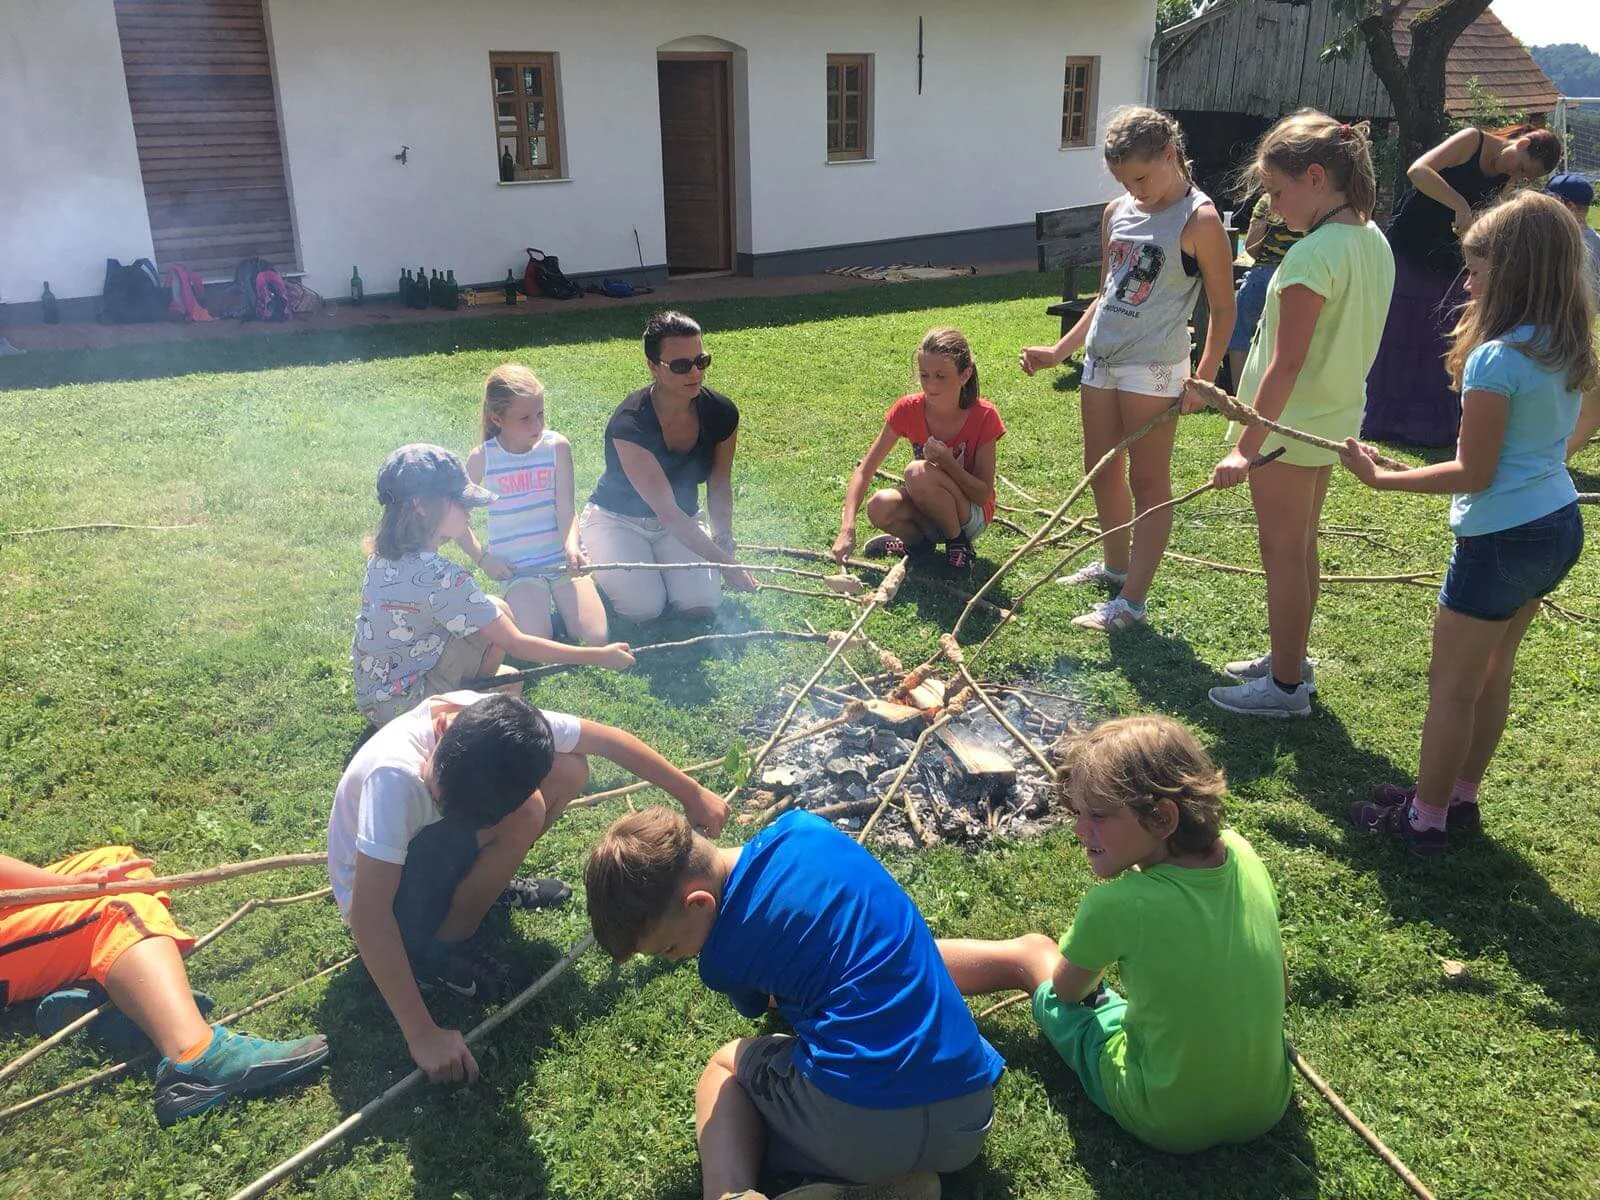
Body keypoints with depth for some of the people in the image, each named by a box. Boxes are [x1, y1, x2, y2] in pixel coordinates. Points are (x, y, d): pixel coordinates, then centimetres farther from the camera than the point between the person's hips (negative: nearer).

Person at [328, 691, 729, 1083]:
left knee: (569, 769, -9)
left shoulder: (506, 725, -25)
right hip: (381, 890, -6)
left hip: (425, 839, 6)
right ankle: (441, 948, -11)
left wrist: (691, 793, -1)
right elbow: (368, 915, -39)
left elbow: (604, 737, -10)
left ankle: (487, 882, 9)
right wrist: (423, 1035, -38)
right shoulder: (395, 775, -41)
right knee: (522, 816, -31)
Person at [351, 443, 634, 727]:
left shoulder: (382, 555, -3)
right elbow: (516, 645, -23)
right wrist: (600, 656, -19)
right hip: (403, 706, -8)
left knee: (495, 613, 9)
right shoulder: (440, 577, -28)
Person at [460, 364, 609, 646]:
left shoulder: (556, 446, -2)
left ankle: (558, 597, 15)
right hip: (518, 567, -1)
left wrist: (571, 546, -27)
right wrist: (482, 557, -3)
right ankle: (520, 602, 11)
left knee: (595, 639, -13)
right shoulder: (483, 458, -3)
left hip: (562, 560, 1)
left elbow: (566, 509, -8)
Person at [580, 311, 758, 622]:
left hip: (682, 521, 4)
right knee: (644, 606, -23)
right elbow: (667, 511, -32)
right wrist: (724, 562, -35)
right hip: (617, 520, -4)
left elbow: (719, 484, 2)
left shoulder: (722, 413, -15)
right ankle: (595, 556, 9)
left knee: (701, 604, -18)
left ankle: (655, 557, 14)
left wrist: (724, 539, -14)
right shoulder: (629, 425, -31)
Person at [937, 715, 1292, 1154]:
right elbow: (1279, 984, 4)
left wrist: (1091, 974, 20)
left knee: (1030, 951, 13)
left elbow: (1068, 988, -3)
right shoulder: (1240, 854, -12)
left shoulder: (1116, 906, -27)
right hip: (1267, 1108, 5)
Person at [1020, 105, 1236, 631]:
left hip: (1152, 367, -7)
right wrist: (1058, 351, 13)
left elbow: (1222, 309, -8)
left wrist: (1205, 378, -17)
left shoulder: (1200, 221, -10)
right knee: (1102, 472, 16)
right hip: (1100, 358, 7)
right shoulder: (1117, 213, 10)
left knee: (1149, 483, 0)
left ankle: (1132, 601, 4)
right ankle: (1116, 565, 36)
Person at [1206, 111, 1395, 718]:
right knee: (1301, 547, 20)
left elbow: (1285, 366, -25)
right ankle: (1290, 659, 35)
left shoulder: (1312, 255, -24)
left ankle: (1285, 686, 17)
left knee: (1282, 552, 4)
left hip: (1288, 427, -9)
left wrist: (1246, 447, -22)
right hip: (1336, 418, 9)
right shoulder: (1373, 241, 5)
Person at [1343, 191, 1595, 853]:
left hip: (1504, 539, -9)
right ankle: (1460, 798, 34)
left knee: (1452, 686, 5)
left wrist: (1380, 477, -14)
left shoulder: (1496, 359, -21)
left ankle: (1425, 819, 18)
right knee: (1491, 673, 21)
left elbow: (1473, 474, -19)